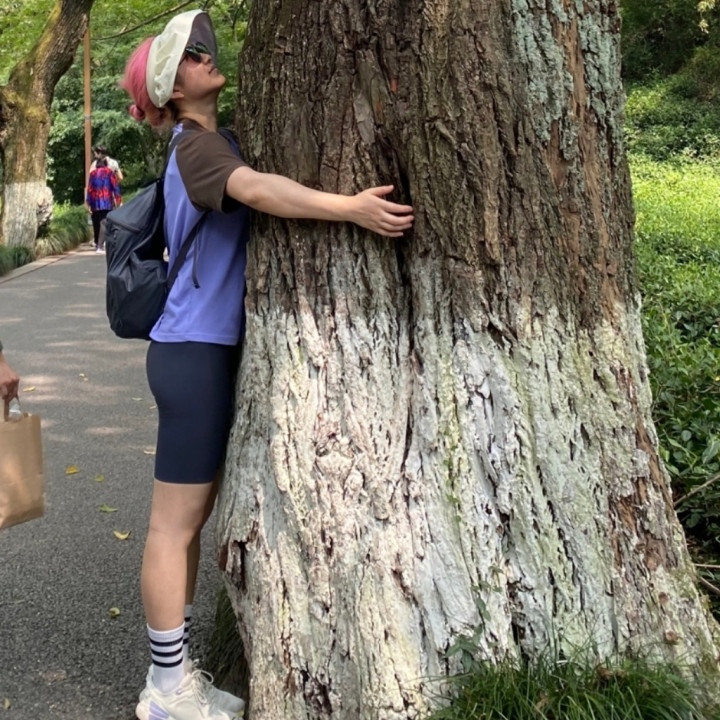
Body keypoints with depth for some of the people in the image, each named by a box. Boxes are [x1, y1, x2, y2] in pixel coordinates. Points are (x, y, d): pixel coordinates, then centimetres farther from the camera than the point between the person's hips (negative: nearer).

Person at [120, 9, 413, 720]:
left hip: (208, 349, 9)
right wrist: (352, 207, -37)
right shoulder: (197, 146, -12)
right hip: (194, 350, -9)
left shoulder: (211, 142, 17)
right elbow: (257, 190, -31)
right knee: (176, 521, -1)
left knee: (192, 517, 13)